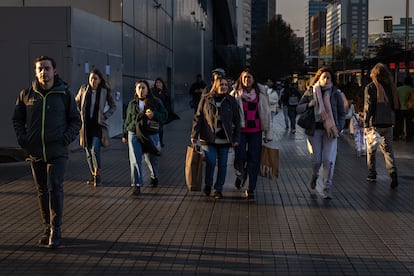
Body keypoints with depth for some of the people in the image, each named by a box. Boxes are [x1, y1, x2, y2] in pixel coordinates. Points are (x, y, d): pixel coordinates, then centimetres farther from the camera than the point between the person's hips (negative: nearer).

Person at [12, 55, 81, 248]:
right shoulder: (26, 95, 4)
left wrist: (66, 138, -7)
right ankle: (47, 228, 21)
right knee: (42, 191, 10)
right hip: (35, 152, 3)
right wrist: (22, 139, 0)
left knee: (55, 188, -13)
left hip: (57, 152, -3)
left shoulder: (64, 94, -1)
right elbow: (17, 119, 13)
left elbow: (76, 120, 6)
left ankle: (55, 231, -7)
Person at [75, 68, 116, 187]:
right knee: (88, 152, 8)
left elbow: (113, 106, 10)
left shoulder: (104, 91, -3)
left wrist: (105, 116, -1)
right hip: (85, 125, 3)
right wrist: (80, 115, 8)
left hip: (98, 125, -3)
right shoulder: (84, 89, 2)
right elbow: (76, 102, 19)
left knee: (95, 150, -18)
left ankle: (97, 175, -6)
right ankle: (93, 175, 21)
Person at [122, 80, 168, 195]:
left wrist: (154, 115, -18)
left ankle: (154, 177, 42)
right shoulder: (132, 104, 10)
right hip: (134, 135, 1)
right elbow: (127, 120, 18)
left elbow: (164, 115, 1)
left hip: (151, 135, -1)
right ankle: (136, 185, -4)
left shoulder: (156, 102, 3)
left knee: (151, 159, 12)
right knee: (135, 160, -8)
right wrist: (124, 134, 19)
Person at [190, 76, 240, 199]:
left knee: (222, 164, 5)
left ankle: (218, 189, 18)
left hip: (225, 139, 2)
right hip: (208, 138, -2)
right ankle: (208, 185, 16)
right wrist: (194, 135, -1)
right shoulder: (206, 99, 2)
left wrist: (236, 138, 1)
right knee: (211, 162, -9)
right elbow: (198, 117, 4)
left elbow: (237, 121, 7)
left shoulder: (231, 101, 5)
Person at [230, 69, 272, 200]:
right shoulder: (235, 94, 3)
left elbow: (265, 113, 8)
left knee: (254, 160, -1)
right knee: (240, 156, -9)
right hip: (240, 130, -1)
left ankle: (250, 189, 7)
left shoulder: (260, 94, 5)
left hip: (255, 131, 1)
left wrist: (267, 133, 7)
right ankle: (241, 175, 25)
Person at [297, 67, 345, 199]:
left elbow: (342, 113, 8)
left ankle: (327, 188, 1)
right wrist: (309, 104, -13)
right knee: (316, 160, -1)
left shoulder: (335, 94, 5)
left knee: (328, 160, -8)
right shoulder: (310, 92, 5)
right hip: (314, 130, 0)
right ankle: (314, 175, 34)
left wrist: (339, 128, -5)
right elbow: (298, 108, 7)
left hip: (330, 130, 0)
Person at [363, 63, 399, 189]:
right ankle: (393, 173, -12)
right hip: (388, 123, 3)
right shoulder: (391, 86, 4)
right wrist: (393, 121, 14)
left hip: (374, 123, -3)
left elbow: (368, 107, -12)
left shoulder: (370, 87, -8)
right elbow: (396, 105, 7)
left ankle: (372, 174, 19)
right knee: (388, 149, 8)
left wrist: (366, 125, -11)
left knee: (371, 150, 13)